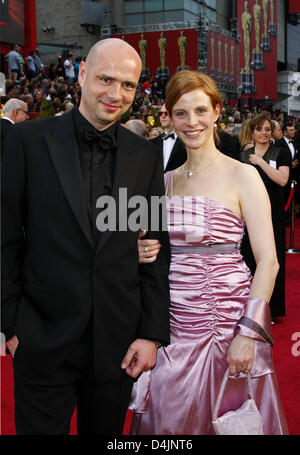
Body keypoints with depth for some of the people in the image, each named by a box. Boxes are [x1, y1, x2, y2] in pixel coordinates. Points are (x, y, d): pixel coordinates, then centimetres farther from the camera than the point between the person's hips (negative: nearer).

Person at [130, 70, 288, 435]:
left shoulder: (242, 176, -7)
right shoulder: (165, 181, 9)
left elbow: (268, 261, -11)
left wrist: (248, 333, -18)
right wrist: (143, 253, -3)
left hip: (225, 320, -4)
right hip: (173, 324, 5)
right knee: (170, 419, 12)